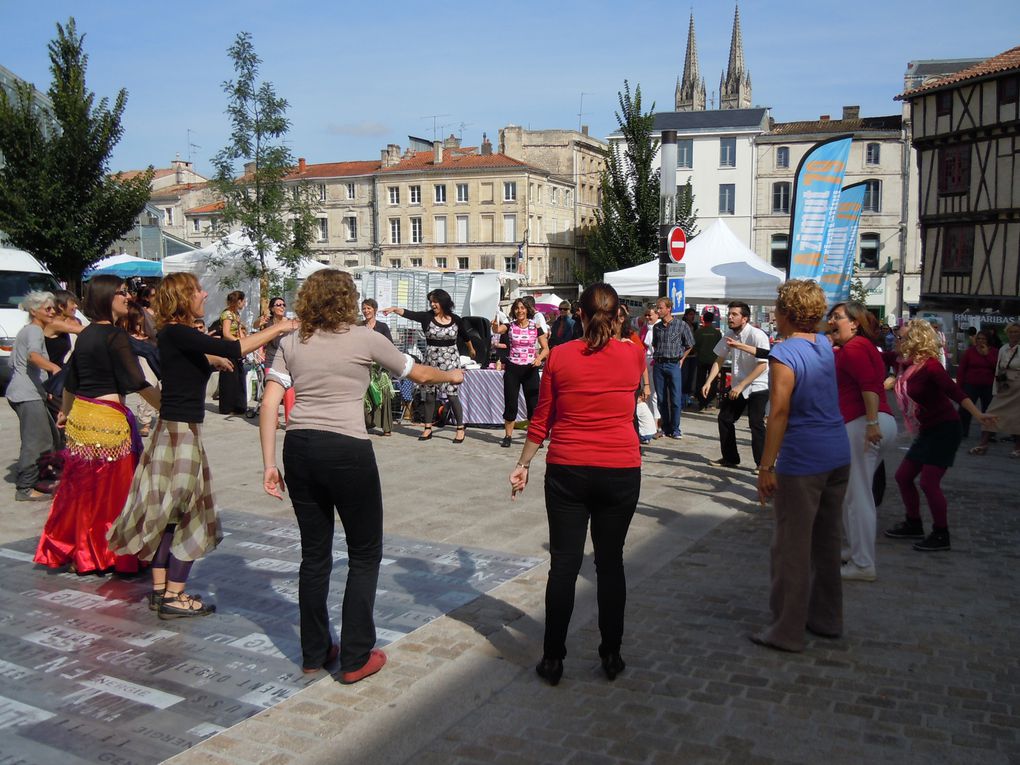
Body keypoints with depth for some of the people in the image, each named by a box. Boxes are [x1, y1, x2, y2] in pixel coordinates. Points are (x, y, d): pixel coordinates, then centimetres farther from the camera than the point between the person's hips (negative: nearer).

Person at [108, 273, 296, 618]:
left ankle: (160, 589, 23)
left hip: (173, 430, 9)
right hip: (181, 433, -9)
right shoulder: (177, 334, -17)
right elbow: (231, 349, -28)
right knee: (187, 513, 0)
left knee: (168, 513, 14)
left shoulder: (177, 336, 10)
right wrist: (277, 328, -21)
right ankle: (173, 597, 8)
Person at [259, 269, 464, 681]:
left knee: (314, 553, 16)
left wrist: (269, 464, 5)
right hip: (347, 450, -4)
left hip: (300, 449, 5)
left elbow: (269, 404, 1)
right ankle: (355, 657, 14)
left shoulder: (291, 344, 8)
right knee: (365, 554, 10)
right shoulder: (365, 339, 0)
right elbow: (420, 374, 11)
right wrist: (453, 375, 31)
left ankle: (314, 652, 27)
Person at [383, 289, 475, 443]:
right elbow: (409, 314, -21)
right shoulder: (427, 317, -4)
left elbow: (465, 336, 15)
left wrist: (471, 349, 31)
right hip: (431, 360, 2)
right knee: (429, 394, 6)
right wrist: (394, 309, -39)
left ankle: (460, 428, 7)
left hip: (450, 360, -2)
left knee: (452, 395, -4)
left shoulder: (455, 320, -2)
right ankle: (428, 428, 16)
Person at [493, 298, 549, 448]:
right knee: (510, 403, 4)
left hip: (530, 368, -1)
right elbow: (497, 329, -20)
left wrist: (539, 358, -18)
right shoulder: (510, 326, 1)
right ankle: (508, 436, 15)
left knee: (533, 403, 0)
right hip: (512, 368, 1)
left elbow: (546, 348, 1)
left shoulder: (535, 327, 0)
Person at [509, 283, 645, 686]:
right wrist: (616, 333, 35)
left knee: (564, 564, 6)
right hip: (621, 472, 1)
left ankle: (552, 659, 13)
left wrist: (523, 464, 12)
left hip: (568, 471, -1)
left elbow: (542, 420, 1)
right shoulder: (634, 355, -3)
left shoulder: (560, 357, -5)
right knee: (610, 562, 12)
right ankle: (611, 655, 22)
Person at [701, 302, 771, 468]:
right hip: (738, 386, 7)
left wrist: (741, 386, -25)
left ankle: (763, 463, 0)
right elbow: (719, 360, 7)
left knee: (756, 424, -12)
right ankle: (730, 458, 22)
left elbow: (762, 366, -23)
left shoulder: (757, 336, -20)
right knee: (724, 418, 8)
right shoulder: (730, 335, 0)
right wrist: (708, 382, -5)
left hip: (757, 387, -7)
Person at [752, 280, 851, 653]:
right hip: (839, 455, 8)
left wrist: (765, 466, -16)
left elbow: (779, 412, -19)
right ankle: (826, 617, 30)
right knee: (826, 541, 18)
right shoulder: (825, 345, 9)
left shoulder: (784, 354, -14)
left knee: (791, 547, 0)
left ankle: (788, 631, 7)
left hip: (802, 461, -8)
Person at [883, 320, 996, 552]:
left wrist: (978, 415, -37)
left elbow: (955, 391, -28)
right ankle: (913, 525, 25)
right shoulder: (912, 366, 5)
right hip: (927, 431, 9)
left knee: (929, 482, -11)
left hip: (945, 430, -9)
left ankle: (941, 535, 3)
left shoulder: (930, 366, -18)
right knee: (903, 476, 10)